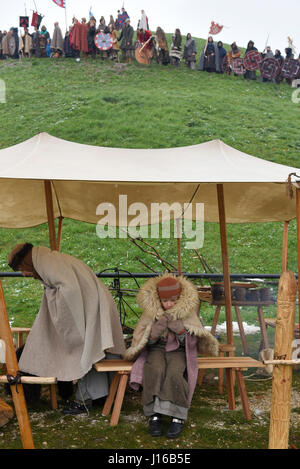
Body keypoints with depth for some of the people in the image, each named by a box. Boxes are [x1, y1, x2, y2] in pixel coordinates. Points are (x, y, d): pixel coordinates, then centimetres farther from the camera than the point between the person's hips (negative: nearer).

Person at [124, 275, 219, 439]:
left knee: (174, 373, -34)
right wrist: (155, 332, -19)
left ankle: (178, 417, -22)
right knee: (155, 371, -33)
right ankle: (154, 415, -25)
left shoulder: (188, 313, -2)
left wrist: (181, 331, -19)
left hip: (178, 351, -1)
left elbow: (189, 342, 1)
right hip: (156, 350, 1)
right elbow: (147, 342, 3)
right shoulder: (150, 312, -1)